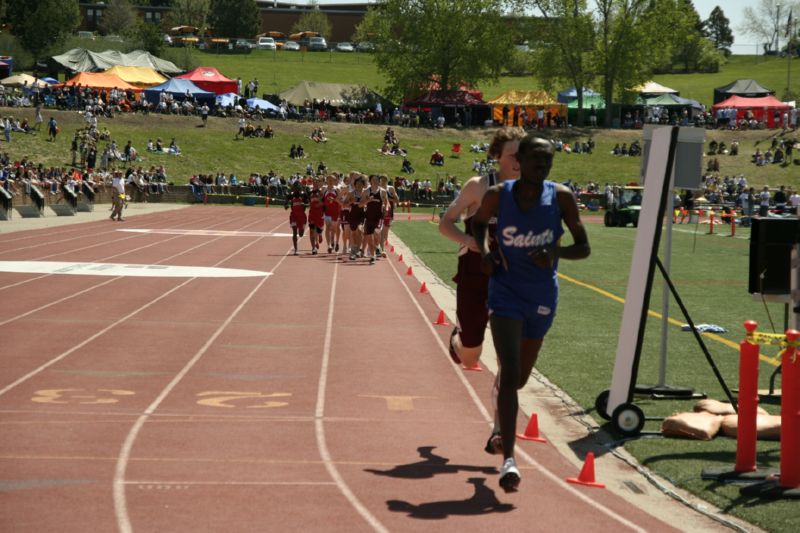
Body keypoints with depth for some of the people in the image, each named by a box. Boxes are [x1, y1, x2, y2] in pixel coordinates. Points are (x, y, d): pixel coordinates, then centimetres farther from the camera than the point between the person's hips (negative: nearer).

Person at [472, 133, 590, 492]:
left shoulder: (561, 198, -8)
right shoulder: (498, 196, -7)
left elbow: (583, 248, -2)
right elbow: (478, 221, 14)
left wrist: (557, 251, -23)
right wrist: (484, 249, -5)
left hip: (542, 297, 2)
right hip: (505, 291, -2)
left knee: (519, 378, 17)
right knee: (510, 375, -18)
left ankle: (500, 427, 52)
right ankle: (509, 460, -21)